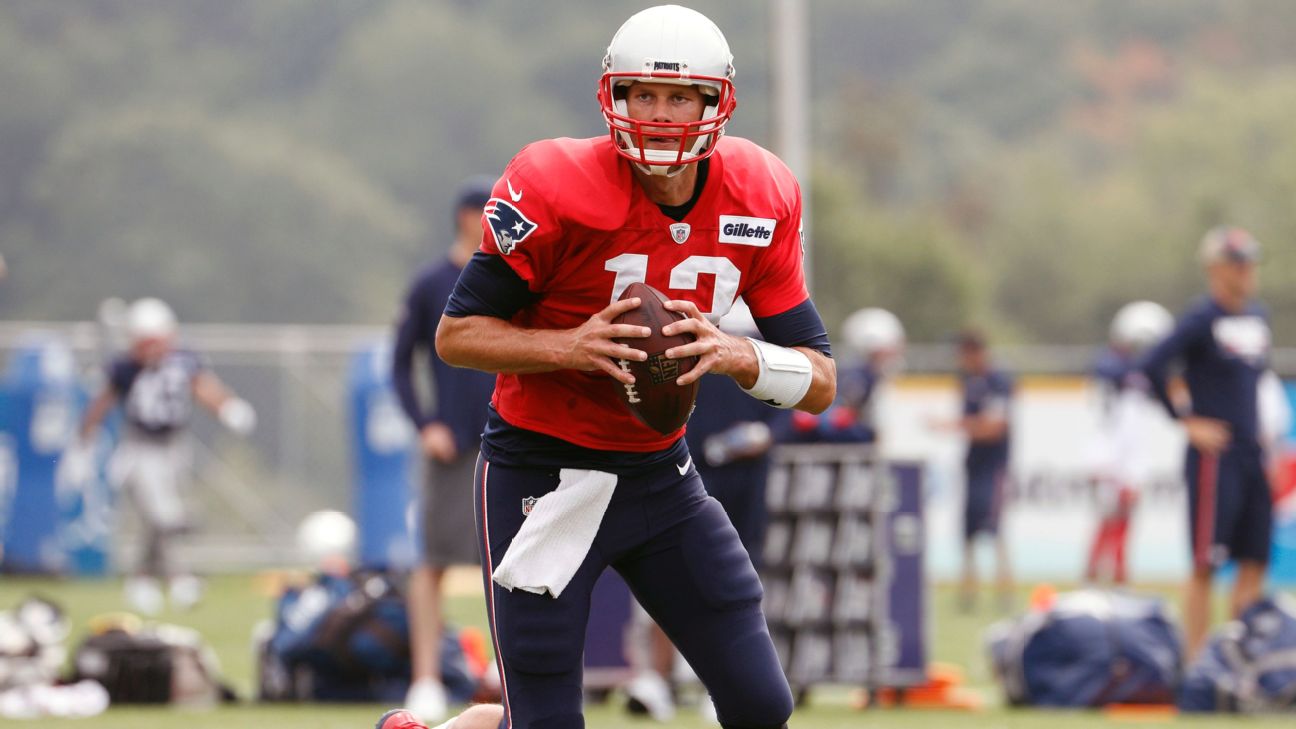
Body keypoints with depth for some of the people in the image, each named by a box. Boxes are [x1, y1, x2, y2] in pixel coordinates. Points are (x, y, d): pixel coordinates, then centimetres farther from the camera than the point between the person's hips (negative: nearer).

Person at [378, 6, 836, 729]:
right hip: (542, 473, -5)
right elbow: (456, 334, -12)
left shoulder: (760, 201, -6)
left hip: (660, 473, 5)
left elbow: (820, 382, -4)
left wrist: (734, 354, -25)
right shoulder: (555, 189, -19)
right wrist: (570, 347, -28)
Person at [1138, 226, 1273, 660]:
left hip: (1251, 454, 7)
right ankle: (1196, 660, -2)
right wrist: (1185, 421, -14)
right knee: (1205, 564, -5)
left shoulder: (1257, 318, 12)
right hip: (1215, 456, -7)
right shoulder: (1202, 319, -11)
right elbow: (1151, 367, -20)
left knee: (1255, 562, 7)